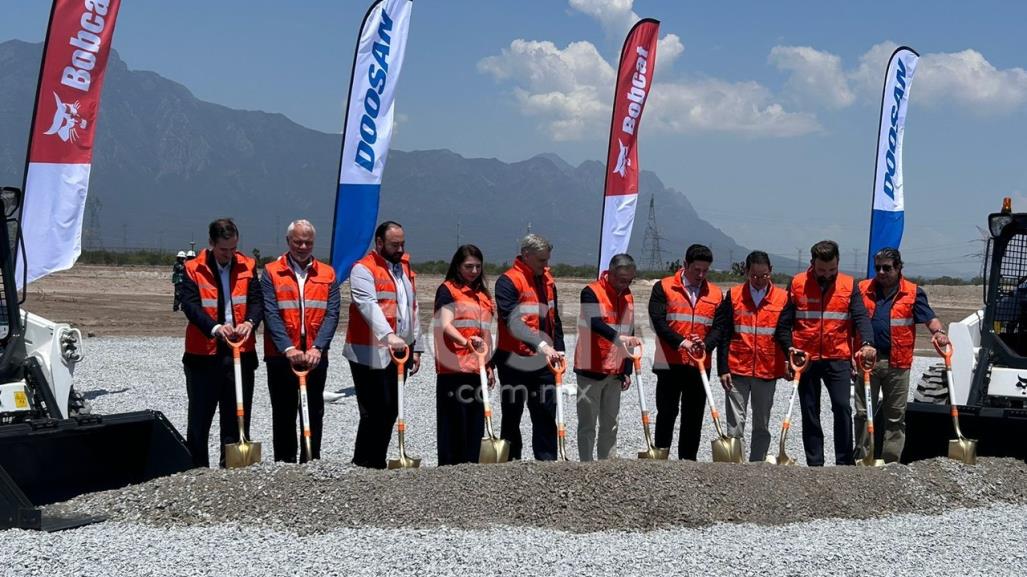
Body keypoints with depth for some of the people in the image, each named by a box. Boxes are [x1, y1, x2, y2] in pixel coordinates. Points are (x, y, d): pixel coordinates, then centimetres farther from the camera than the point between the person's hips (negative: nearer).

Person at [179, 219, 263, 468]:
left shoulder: (247, 267, 6)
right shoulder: (193, 269, -2)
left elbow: (257, 300, 0)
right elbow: (190, 305, -13)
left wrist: (250, 322, -22)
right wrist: (215, 328, -30)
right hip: (203, 354, -2)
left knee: (237, 418, 7)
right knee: (199, 418, 5)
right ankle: (197, 468, 15)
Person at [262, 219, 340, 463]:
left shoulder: (327, 274, 8)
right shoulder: (272, 272, 2)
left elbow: (332, 314, -1)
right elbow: (271, 314, -7)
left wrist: (317, 347, -15)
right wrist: (288, 348, -19)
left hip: (316, 356, 2)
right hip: (280, 356, -2)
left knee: (314, 413, 6)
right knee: (283, 413, 6)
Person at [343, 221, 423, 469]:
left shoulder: (405, 269, 18)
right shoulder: (363, 269, -8)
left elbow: (412, 309, 22)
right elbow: (369, 305, -23)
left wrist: (415, 348, 18)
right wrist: (388, 335, -37)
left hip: (399, 353, 8)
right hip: (370, 354, -7)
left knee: (390, 413, 11)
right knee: (374, 413, -9)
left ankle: (378, 464, 20)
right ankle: (362, 466, -1)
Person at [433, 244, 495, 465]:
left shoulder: (483, 295, 20)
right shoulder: (447, 290, -1)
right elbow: (445, 325, -14)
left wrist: (489, 365, 18)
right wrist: (465, 342, -31)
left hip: (477, 369, 7)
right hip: (453, 367, -7)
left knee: (475, 420, 5)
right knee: (454, 421, -6)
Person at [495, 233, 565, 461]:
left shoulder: (547, 281, 11)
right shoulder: (508, 281, -13)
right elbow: (512, 321, -26)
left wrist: (558, 349, 11)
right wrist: (541, 344, -34)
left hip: (543, 360, 6)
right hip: (514, 360, -6)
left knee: (546, 415, 5)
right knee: (512, 416, 5)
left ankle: (548, 462, 8)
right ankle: (511, 462, 13)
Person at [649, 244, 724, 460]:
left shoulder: (715, 294, 10)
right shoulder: (663, 288, 1)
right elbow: (658, 321, -9)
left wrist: (706, 344, -17)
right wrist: (682, 343, -20)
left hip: (699, 365, 3)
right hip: (670, 363, -3)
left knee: (694, 417, 6)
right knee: (667, 413, 1)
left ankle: (688, 462, 13)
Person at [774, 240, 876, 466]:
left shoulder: (849, 285, 3)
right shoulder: (797, 284, 2)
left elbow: (860, 317, -8)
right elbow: (784, 321, 4)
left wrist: (866, 343, -25)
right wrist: (789, 348, -9)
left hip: (838, 358, -1)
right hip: (806, 359, 1)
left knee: (842, 407, -10)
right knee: (810, 413, 6)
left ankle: (845, 462, -1)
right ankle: (814, 464, 14)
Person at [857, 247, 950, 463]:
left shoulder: (913, 293, 6)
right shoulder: (863, 289, 7)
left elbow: (929, 318, 1)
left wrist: (939, 332, -21)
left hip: (897, 363, 0)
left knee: (896, 416, 6)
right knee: (862, 412, 3)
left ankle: (891, 462, 12)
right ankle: (861, 458, 11)